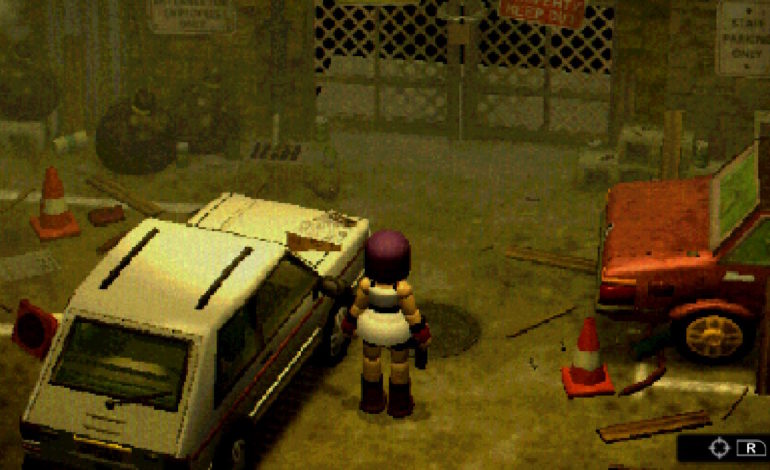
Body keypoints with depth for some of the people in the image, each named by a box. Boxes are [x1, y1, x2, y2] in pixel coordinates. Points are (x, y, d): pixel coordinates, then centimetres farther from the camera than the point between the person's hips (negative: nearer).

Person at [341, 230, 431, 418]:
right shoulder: (403, 289, -30)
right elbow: (412, 314, -17)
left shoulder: (366, 285, -27)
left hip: (372, 326, 1)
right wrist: (422, 335, -1)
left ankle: (372, 400, 44)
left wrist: (349, 325, 9)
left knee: (371, 359, 26)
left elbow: (357, 308, -10)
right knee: (399, 361, 22)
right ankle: (399, 404, 40)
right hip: (398, 330, -1)